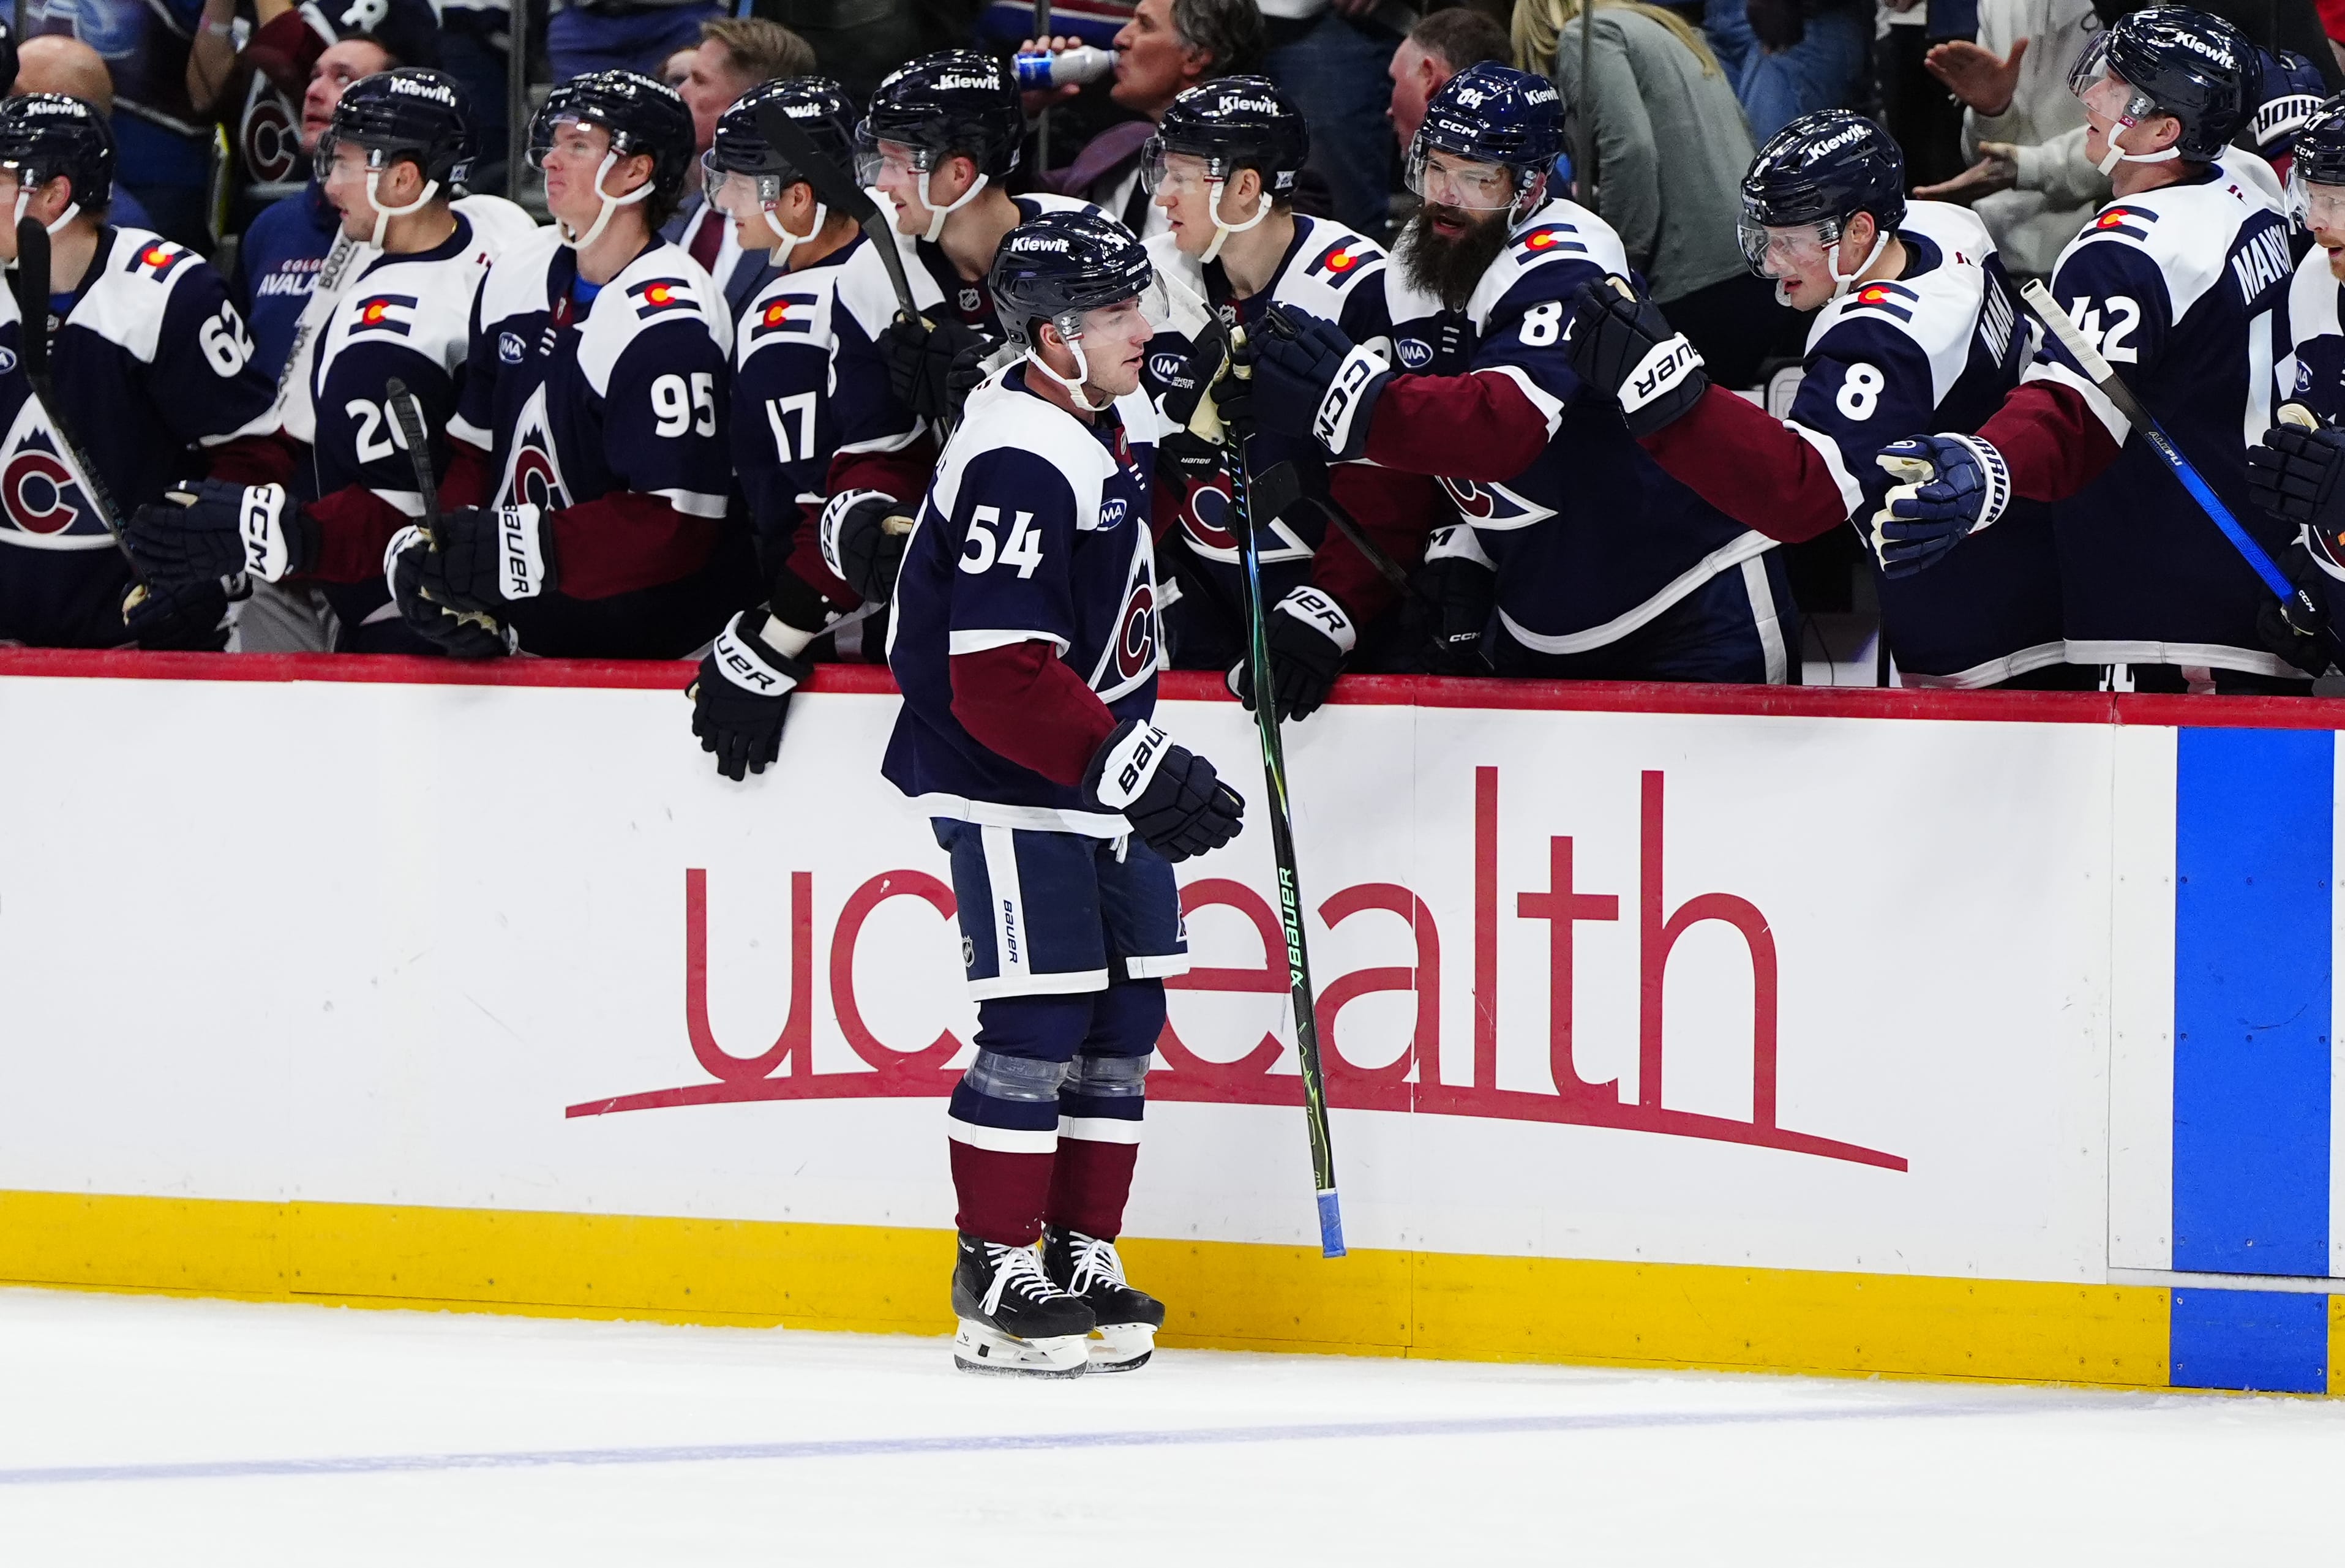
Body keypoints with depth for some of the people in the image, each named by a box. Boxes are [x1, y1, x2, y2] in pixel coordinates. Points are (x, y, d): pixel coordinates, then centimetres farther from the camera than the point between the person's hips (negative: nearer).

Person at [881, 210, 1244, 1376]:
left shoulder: (1109, 420, 8)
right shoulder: (1020, 468, -23)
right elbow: (999, 679, -27)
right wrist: (1139, 770, -27)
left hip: (1103, 775, 9)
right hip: (1009, 786, -9)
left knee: (1123, 1016, 8)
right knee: (1039, 1023, -9)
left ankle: (1083, 1259, 15)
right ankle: (994, 1278, -2)